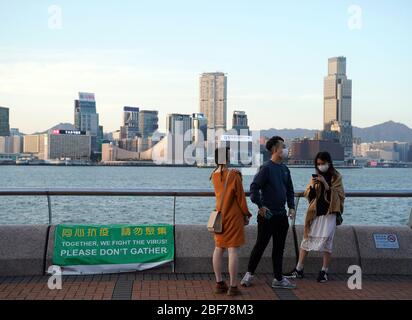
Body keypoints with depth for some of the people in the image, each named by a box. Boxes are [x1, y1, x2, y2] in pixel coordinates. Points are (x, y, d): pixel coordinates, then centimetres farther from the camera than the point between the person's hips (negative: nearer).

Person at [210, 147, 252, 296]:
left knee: (218, 249, 12)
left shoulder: (214, 176, 3)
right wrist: (246, 215, 1)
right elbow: (240, 197, -10)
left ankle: (219, 284, 18)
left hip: (219, 217, 7)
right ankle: (233, 287, -1)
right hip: (233, 218, -7)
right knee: (233, 251, -3)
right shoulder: (233, 176, -15)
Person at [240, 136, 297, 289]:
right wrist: (260, 206, -17)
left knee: (279, 248, 11)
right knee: (260, 245, 1)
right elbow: (254, 187, -16)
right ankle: (249, 274, 17)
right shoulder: (266, 168, -12)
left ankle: (278, 279, 18)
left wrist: (291, 207, 7)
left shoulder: (285, 169, 10)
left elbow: (290, 190, 18)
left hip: (282, 215, 7)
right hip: (267, 214, -7)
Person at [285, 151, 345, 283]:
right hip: (314, 214, 4)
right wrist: (312, 186, -14)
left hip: (328, 214, -3)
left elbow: (339, 196, -8)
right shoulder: (316, 177, 11)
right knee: (306, 240, 5)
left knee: (326, 242, -1)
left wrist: (326, 185, -18)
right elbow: (308, 195, 6)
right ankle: (298, 270, 11)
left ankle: (324, 271, 11)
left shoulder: (336, 177, 0)